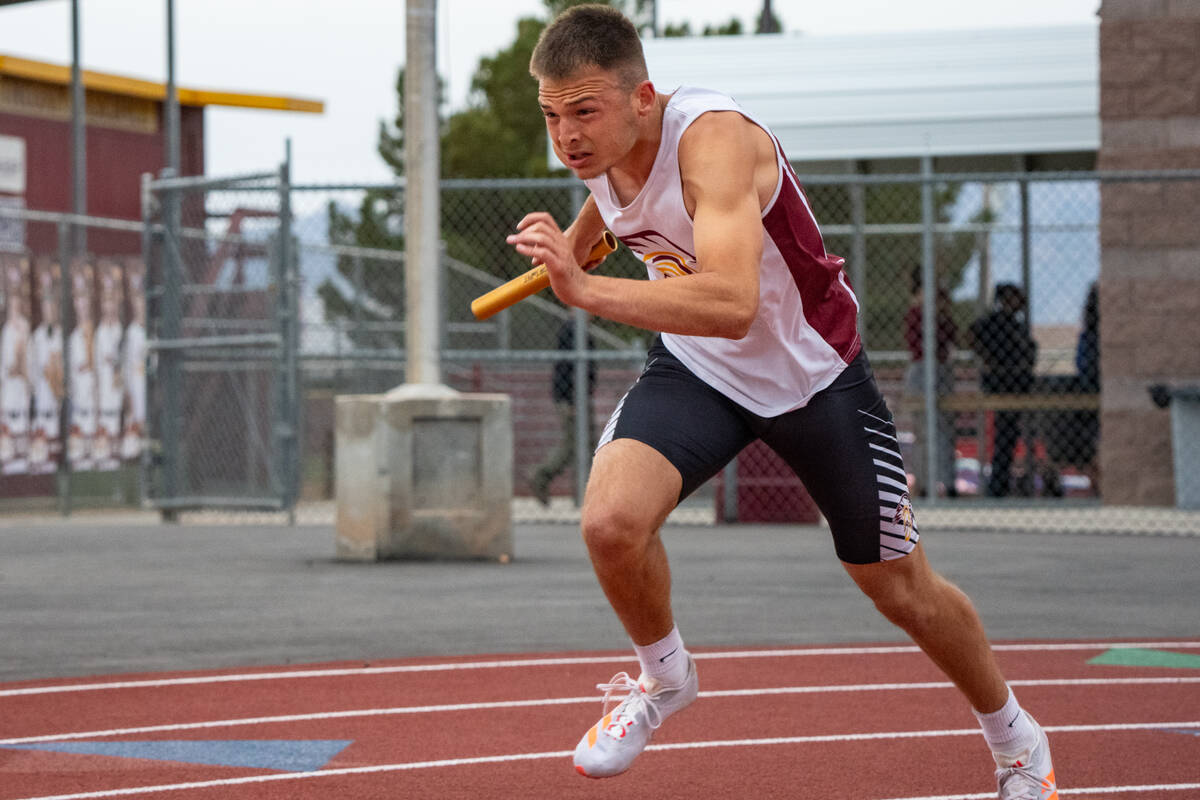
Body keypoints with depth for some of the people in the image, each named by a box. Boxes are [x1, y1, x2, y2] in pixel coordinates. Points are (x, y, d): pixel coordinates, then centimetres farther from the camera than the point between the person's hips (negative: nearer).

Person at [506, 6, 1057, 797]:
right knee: (611, 521, -25)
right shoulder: (599, 147, -11)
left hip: (815, 371, -4)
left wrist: (587, 288, -55)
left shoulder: (715, 140, -34)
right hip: (696, 369, 4)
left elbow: (732, 304, -50)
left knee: (899, 585, 8)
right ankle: (665, 675, 6)